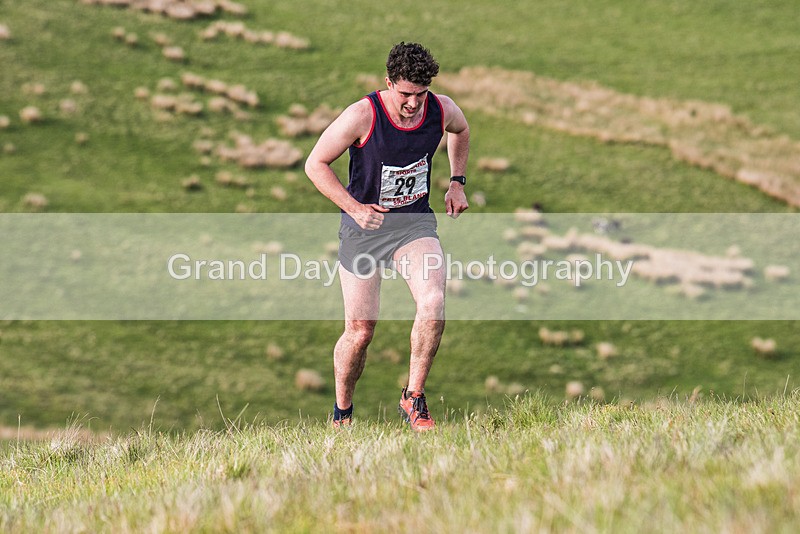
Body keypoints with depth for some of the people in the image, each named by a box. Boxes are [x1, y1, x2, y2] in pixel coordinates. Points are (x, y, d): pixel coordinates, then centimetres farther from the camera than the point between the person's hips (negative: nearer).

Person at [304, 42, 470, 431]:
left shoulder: (442, 110, -8)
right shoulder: (362, 115, -20)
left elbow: (460, 131, 19)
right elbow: (315, 164, -11)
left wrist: (457, 182, 12)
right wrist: (355, 208, -19)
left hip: (415, 223, 2)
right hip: (364, 227, -2)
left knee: (433, 303, -25)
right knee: (359, 331, -1)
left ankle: (413, 399, -10)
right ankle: (341, 412, 26)